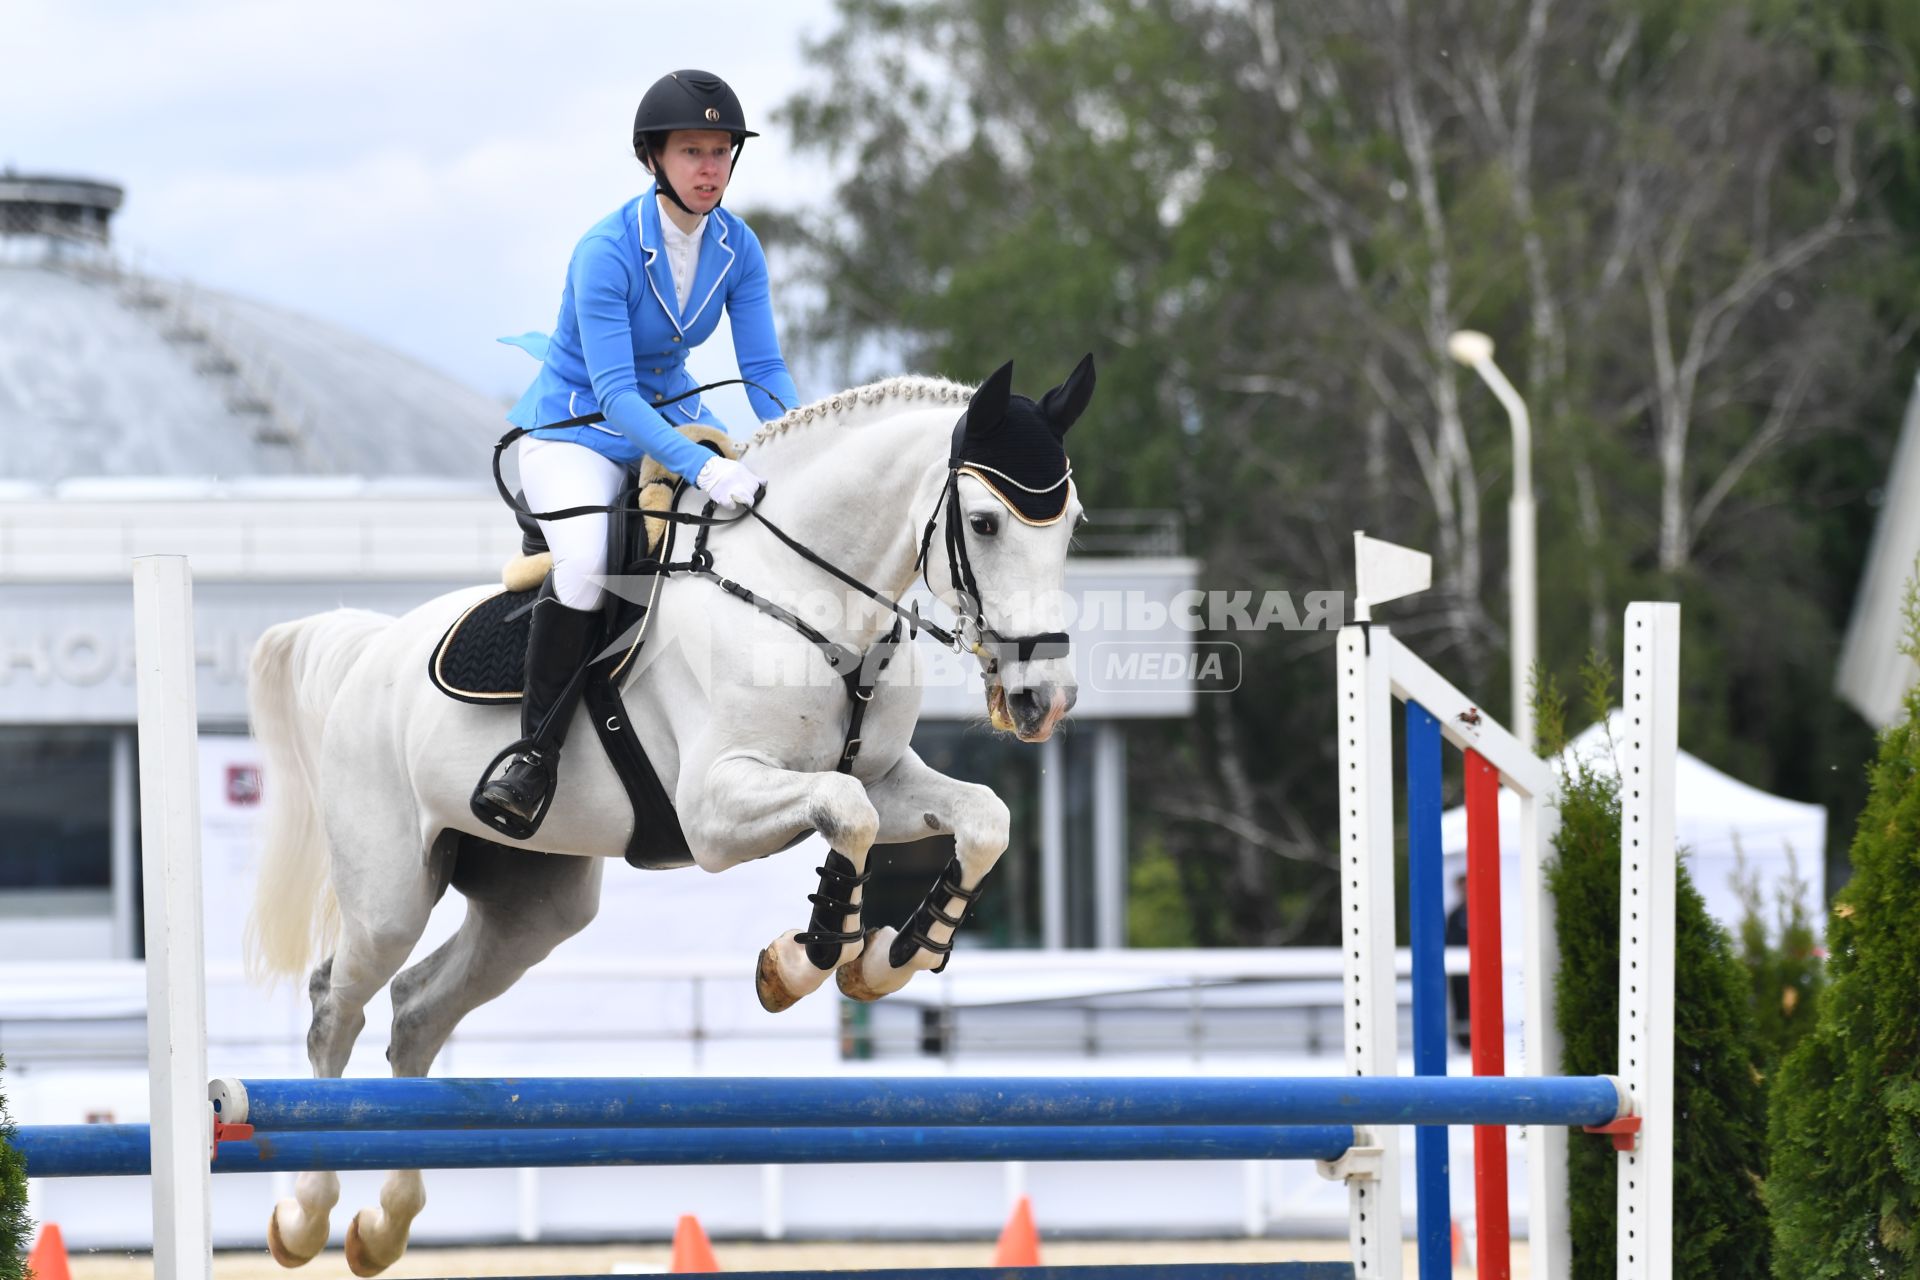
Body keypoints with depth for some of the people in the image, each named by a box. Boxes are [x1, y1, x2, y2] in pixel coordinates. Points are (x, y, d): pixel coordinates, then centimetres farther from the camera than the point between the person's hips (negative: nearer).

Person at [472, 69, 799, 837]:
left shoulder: (739, 249, -5)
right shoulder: (607, 252, -24)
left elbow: (764, 370, -2)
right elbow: (614, 394, -29)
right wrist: (703, 469, -41)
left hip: (672, 419, 6)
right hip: (575, 433, -6)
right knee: (586, 559, -35)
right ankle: (537, 752, -24)